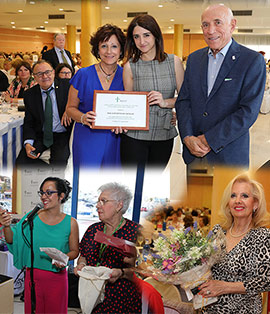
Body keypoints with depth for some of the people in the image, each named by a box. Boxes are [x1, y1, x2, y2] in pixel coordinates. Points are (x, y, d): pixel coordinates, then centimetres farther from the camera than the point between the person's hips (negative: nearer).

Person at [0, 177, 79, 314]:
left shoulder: (70, 223, -6)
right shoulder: (33, 217, -4)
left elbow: (75, 251, 3)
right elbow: (12, 240, 1)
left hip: (57, 278, -1)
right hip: (33, 276, 1)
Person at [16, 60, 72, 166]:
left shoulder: (67, 86, -1)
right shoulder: (29, 94, 5)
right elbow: (28, 122, 7)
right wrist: (28, 143, -11)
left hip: (62, 136, -3)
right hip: (40, 136, 3)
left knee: (58, 162, -30)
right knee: (21, 162, -18)